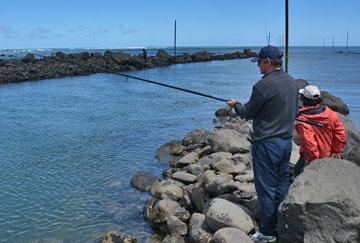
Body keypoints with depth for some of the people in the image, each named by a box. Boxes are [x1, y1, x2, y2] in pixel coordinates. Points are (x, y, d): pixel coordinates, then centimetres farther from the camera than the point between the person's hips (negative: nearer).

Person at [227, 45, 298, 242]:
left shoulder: (263, 85, -19)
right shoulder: (292, 82, 7)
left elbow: (248, 113, -8)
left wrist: (235, 104, 11)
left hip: (266, 143, -8)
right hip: (287, 140, 8)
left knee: (266, 188, 2)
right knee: (282, 185, 17)